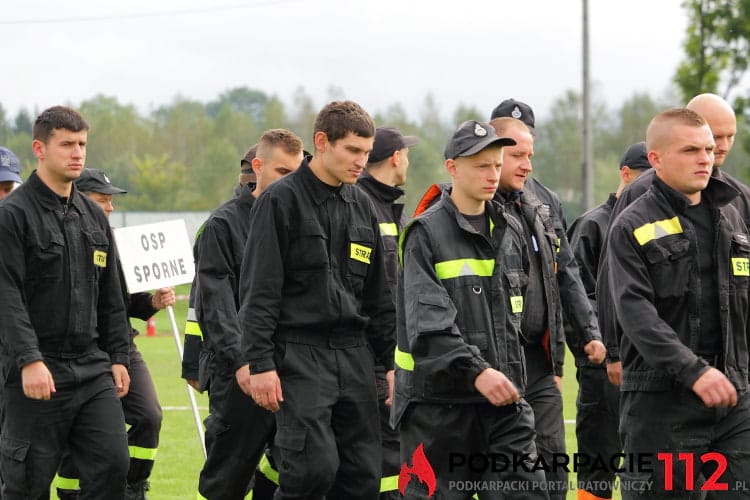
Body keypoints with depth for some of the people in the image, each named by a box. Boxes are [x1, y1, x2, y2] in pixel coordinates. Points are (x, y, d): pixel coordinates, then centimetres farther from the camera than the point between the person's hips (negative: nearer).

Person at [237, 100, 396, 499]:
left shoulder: (362, 207, 14)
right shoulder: (281, 201, -5)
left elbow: (379, 295, 19)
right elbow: (259, 291, -9)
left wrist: (392, 360, 14)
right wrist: (260, 363, -14)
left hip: (354, 355, 6)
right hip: (300, 356, -6)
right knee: (315, 467, -17)